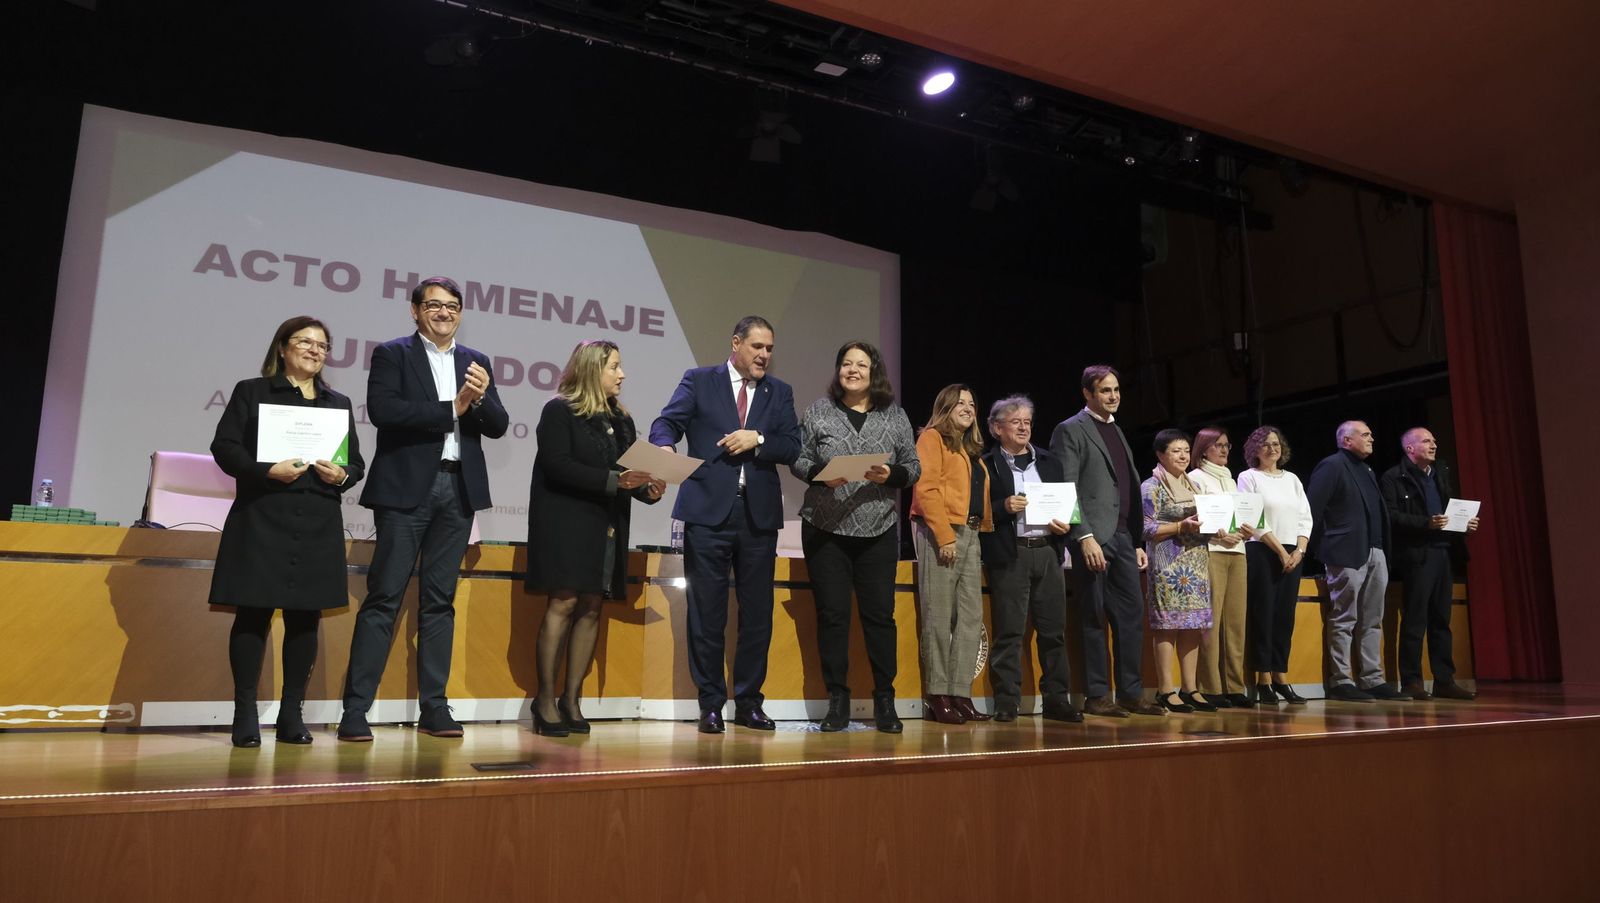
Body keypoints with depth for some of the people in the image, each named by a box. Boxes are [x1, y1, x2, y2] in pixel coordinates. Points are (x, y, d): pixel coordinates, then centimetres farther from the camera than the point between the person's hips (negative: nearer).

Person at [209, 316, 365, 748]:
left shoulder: (339, 403, 17)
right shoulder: (251, 392, 8)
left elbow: (357, 462, 15)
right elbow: (225, 447, -1)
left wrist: (342, 475, -8)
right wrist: (268, 470, -17)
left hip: (318, 526, 3)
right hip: (261, 521, -3)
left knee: (305, 618, 4)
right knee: (253, 614, -3)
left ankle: (291, 714, 12)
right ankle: (245, 715, 6)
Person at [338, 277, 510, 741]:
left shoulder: (476, 362, 16)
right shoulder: (392, 354, 4)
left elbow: (497, 427, 8)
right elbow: (382, 410, -13)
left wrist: (481, 398, -12)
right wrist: (452, 410, -12)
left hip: (458, 490, 4)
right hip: (407, 488, -4)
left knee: (440, 600, 7)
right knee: (384, 597, -5)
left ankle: (434, 707, 12)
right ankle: (355, 710, -1)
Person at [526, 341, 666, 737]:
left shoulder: (620, 418, 16)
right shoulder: (559, 411, -3)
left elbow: (630, 470, 15)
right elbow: (557, 466, -15)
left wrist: (649, 490, -7)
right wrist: (612, 480, -21)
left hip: (607, 526, 6)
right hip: (567, 522, -6)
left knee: (591, 607, 4)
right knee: (563, 603, -9)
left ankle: (571, 698, 10)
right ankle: (545, 697, 2)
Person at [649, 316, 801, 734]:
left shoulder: (779, 392, 13)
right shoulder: (699, 381, 5)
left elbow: (793, 447, 5)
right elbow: (667, 422, -7)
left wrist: (758, 439, -12)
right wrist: (665, 448, -29)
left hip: (758, 514, 3)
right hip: (708, 512, -3)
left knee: (758, 613, 8)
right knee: (707, 613, 2)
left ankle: (748, 702, 21)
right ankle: (711, 704, 13)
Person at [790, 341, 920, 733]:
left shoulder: (895, 416, 7)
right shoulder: (819, 411, 5)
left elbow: (913, 467, 8)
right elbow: (798, 459, 4)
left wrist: (890, 474, -12)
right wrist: (821, 474, -15)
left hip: (877, 532, 1)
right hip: (825, 530, 0)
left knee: (880, 614, 3)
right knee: (832, 613, 2)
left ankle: (884, 701, 14)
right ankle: (837, 701, 12)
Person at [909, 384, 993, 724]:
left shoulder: (971, 449, 24)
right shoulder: (932, 438, 0)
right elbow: (926, 489, -11)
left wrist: (987, 530, 8)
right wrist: (944, 536, -18)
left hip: (970, 534, 8)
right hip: (940, 533, -8)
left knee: (971, 616, 4)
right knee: (939, 617, -5)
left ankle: (961, 694, 9)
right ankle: (937, 696, 1)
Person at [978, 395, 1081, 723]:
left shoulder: (1049, 462, 19)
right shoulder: (986, 465, 4)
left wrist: (1065, 526, 0)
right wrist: (1004, 508, -17)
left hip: (1048, 551, 4)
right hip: (1009, 555, -4)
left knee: (1054, 630, 5)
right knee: (1009, 632, -3)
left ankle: (1056, 699, 13)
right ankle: (1006, 702, 3)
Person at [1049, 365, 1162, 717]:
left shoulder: (1116, 431, 20)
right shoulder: (1071, 430, -3)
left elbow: (1130, 491, 20)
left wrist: (1137, 541, 16)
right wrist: (1085, 536, -19)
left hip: (1123, 537, 7)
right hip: (1093, 538, -7)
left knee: (1132, 614, 6)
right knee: (1095, 618, -2)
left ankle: (1131, 693, 14)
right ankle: (1097, 696, 6)